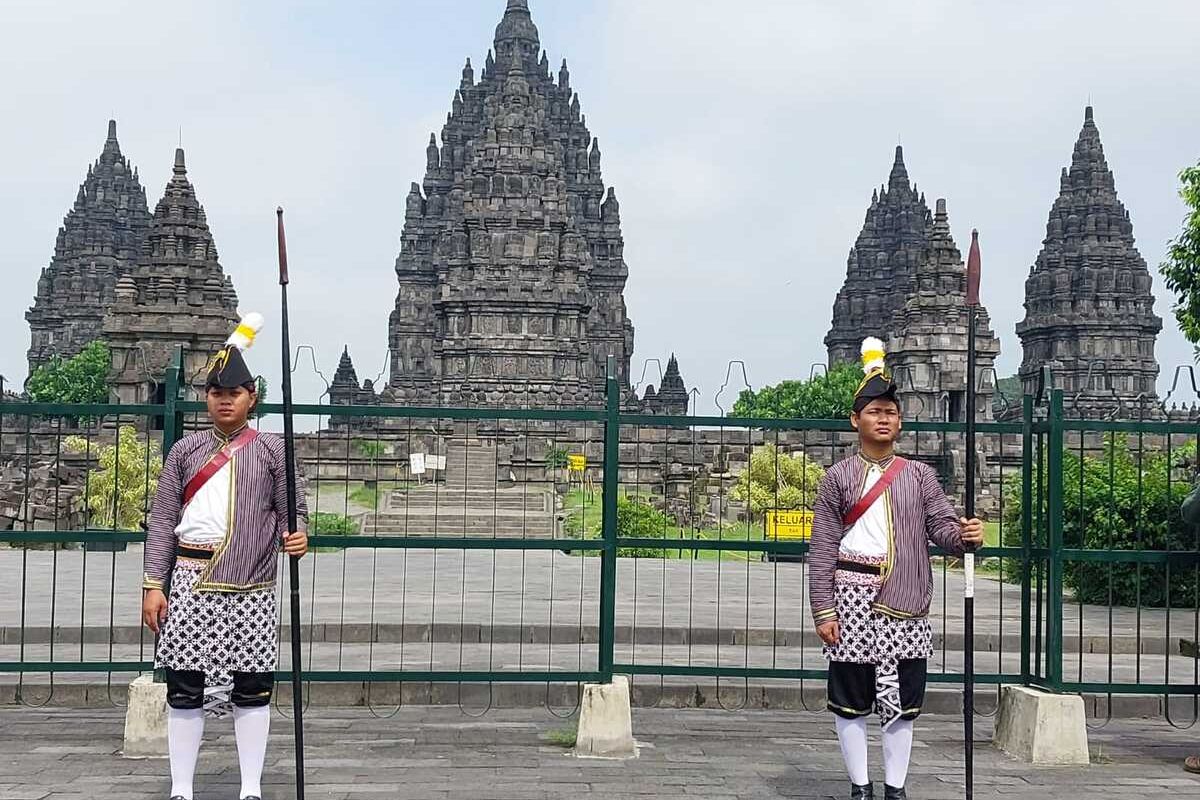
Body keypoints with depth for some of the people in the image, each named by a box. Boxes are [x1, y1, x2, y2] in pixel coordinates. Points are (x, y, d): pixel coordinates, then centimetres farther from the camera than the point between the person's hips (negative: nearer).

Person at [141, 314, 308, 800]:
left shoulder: (271, 450, 7)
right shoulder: (185, 451, 10)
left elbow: (293, 507, 6)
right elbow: (163, 520, 8)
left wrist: (297, 536, -18)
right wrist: (153, 584, 1)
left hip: (250, 583, -1)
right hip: (192, 577, 1)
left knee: (252, 685, 2)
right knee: (184, 684, 2)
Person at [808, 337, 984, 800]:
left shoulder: (919, 476, 10)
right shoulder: (837, 478, 3)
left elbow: (942, 525, 1)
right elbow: (822, 551, 1)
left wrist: (965, 536, -23)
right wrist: (823, 611, -5)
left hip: (904, 599, 2)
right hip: (853, 592, -2)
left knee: (903, 698, 5)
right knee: (850, 697, 3)